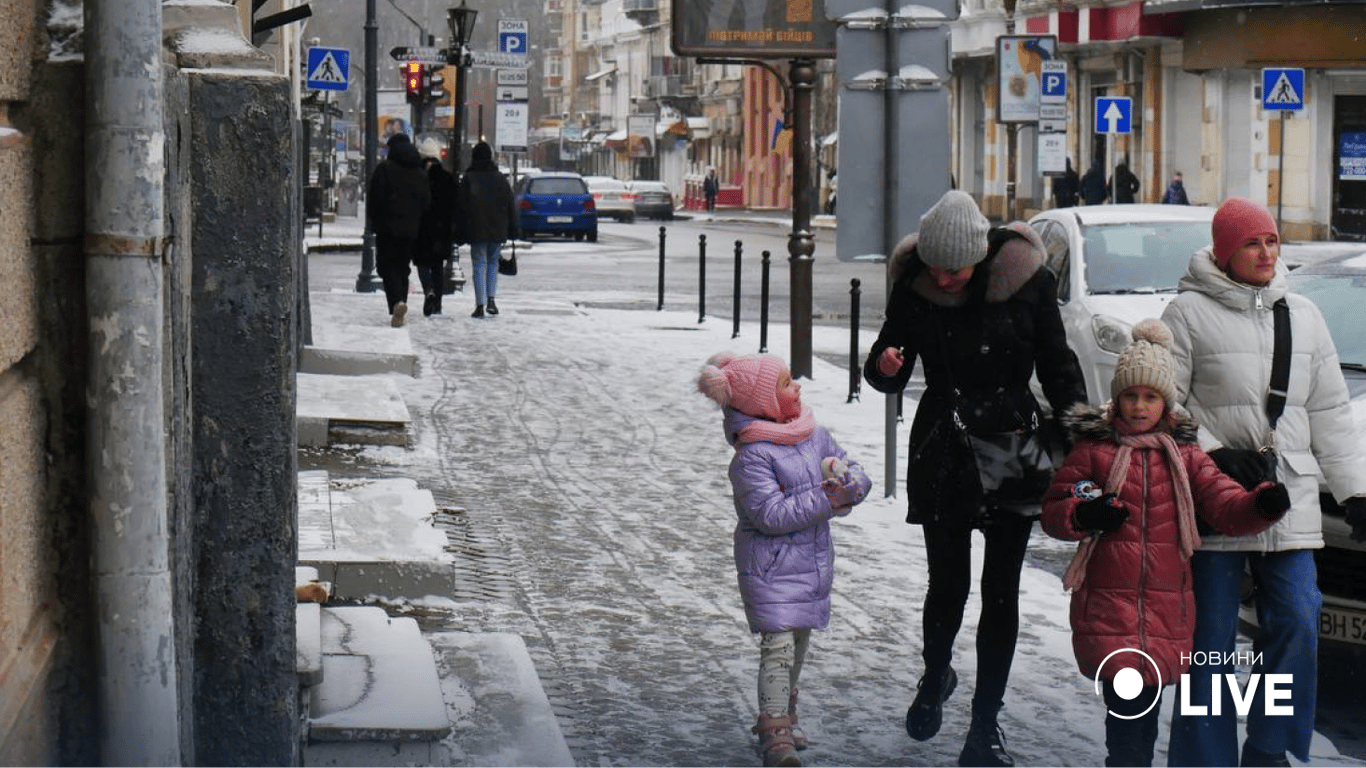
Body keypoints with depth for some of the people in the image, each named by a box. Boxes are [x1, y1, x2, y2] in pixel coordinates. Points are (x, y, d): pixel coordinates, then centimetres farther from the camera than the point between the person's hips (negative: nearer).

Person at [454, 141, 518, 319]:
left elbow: (461, 207, -4)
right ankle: (491, 299, 3)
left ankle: (480, 305, -4)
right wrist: (512, 230, 13)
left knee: (479, 265, 0)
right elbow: (511, 205, 7)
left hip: (477, 230, -3)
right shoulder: (500, 178, 5)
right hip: (497, 230, 3)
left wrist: (460, 233, 1)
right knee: (493, 262, 15)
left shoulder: (468, 178, -4)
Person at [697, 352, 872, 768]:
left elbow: (857, 473, 10)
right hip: (770, 568, -7)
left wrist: (850, 483, -14)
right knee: (778, 645, -13)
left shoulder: (816, 435, 5)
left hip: (813, 561, 7)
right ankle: (775, 733, -12)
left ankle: (783, 714, 35)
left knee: (798, 642, 18)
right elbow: (773, 515, -24)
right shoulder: (751, 457, -18)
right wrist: (828, 498, -23)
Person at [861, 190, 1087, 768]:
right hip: (941, 449, 1)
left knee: (1000, 589, 3)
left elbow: (1057, 364, 1)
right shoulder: (913, 286, -5)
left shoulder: (1027, 280, -9)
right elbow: (889, 376, 3)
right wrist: (883, 367, -20)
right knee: (948, 583, 3)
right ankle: (936, 677, 36)